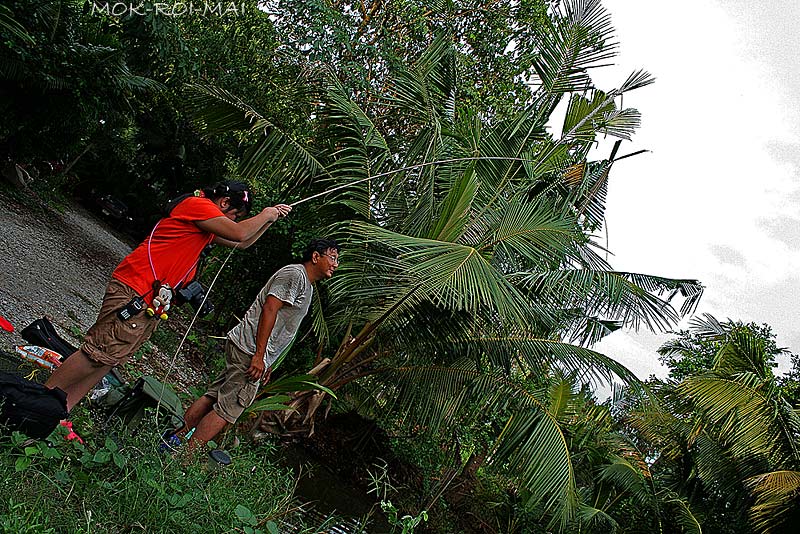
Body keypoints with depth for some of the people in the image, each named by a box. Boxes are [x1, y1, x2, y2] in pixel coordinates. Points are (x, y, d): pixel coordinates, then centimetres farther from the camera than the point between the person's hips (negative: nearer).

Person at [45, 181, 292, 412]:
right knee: (101, 353, -9)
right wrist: (265, 215, 1)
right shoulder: (197, 204, -7)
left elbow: (241, 243, 32)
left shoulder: (207, 224, 23)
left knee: (107, 358, 9)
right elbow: (239, 233, -16)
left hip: (151, 302, 10)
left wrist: (271, 218, 25)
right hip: (135, 290, -10)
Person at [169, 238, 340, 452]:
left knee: (214, 396, 13)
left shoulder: (307, 286, 21)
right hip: (250, 351, -10)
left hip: (243, 348, 10)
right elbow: (269, 309, -20)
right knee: (226, 410, -6)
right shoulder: (295, 274, -11)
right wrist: (259, 356, -23)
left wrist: (269, 363, 23)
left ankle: (176, 438, 19)